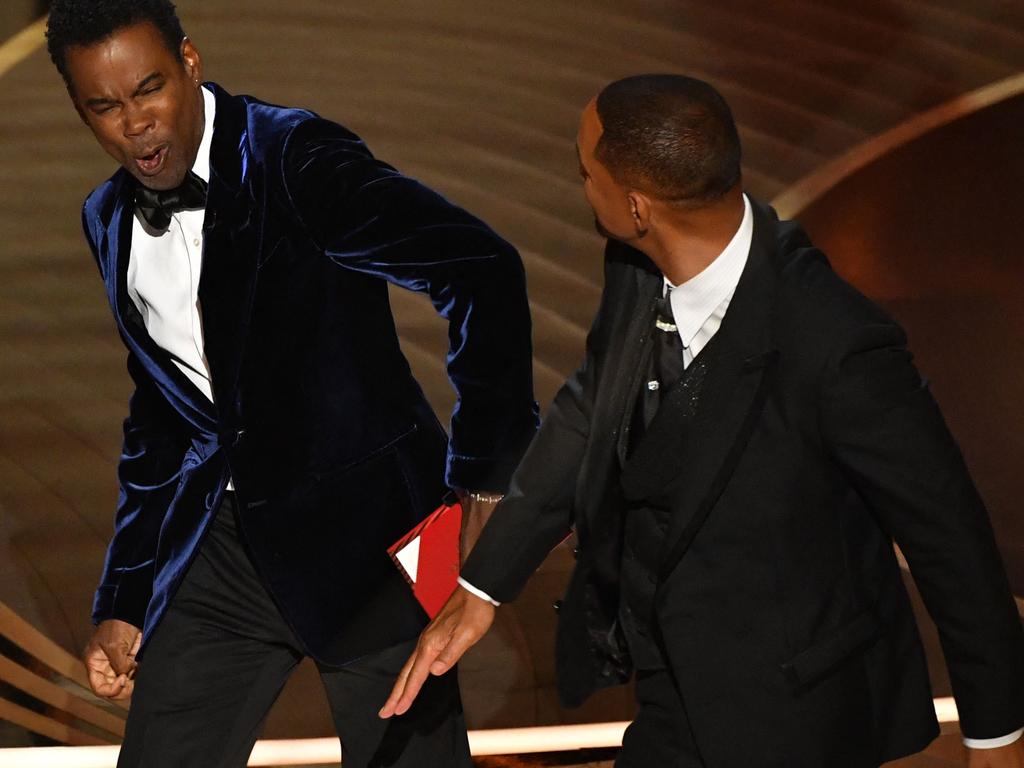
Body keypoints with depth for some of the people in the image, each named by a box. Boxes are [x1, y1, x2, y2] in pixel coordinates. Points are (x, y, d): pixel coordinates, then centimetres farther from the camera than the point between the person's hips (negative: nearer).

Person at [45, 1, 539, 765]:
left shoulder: (296, 159, -16)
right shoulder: (111, 222, 7)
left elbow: (483, 271, -25)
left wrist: (483, 479, -24)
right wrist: (123, 602, 16)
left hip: (361, 532, -6)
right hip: (226, 541, 6)